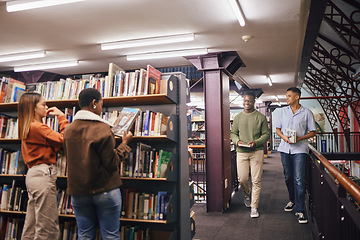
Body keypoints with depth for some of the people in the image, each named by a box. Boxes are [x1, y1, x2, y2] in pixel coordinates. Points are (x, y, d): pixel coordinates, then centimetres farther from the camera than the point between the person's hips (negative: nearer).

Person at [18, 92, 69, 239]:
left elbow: (54, 145, 8)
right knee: (47, 228, -3)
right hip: (43, 175, -10)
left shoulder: (27, 127, 14)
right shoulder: (37, 127, -15)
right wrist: (62, 116, -9)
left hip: (32, 175, 10)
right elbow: (64, 139, -19)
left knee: (31, 225, 18)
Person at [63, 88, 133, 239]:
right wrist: (124, 143, -2)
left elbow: (70, 160, 12)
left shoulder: (68, 130, 3)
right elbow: (112, 164, -13)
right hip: (105, 191, -5)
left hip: (78, 192, 5)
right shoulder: (102, 128, -15)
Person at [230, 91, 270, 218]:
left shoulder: (261, 117, 2)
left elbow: (266, 134, 2)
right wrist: (237, 141, -7)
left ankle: (254, 207, 7)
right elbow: (233, 133, 14)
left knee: (256, 180, -3)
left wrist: (256, 142, -14)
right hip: (241, 152, 2)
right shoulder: (238, 117, 10)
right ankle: (247, 194, 37)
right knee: (242, 179, 4)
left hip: (257, 152, -2)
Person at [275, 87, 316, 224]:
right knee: (288, 177, 12)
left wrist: (300, 138, -13)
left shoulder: (306, 113, 2)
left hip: (300, 149, -4)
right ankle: (293, 200, 33)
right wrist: (284, 137, -7)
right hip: (285, 148, 4)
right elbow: (277, 129, 14)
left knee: (299, 179, -10)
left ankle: (300, 210, -6)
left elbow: (313, 132, 4)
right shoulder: (283, 111, 11)